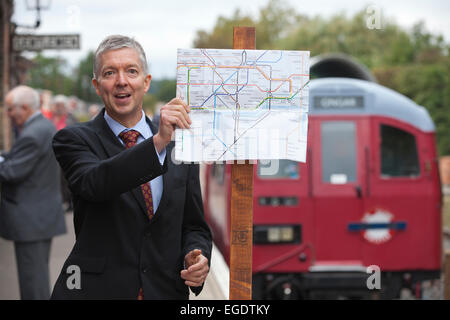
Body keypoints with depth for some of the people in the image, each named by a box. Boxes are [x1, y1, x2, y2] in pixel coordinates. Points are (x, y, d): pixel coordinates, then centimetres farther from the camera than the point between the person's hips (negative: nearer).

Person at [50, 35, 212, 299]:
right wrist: (158, 142, -35)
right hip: (96, 289, -2)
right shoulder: (75, 139, -4)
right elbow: (94, 183, -25)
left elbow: (194, 226, 10)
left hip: (166, 290, 3)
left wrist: (197, 257, -10)